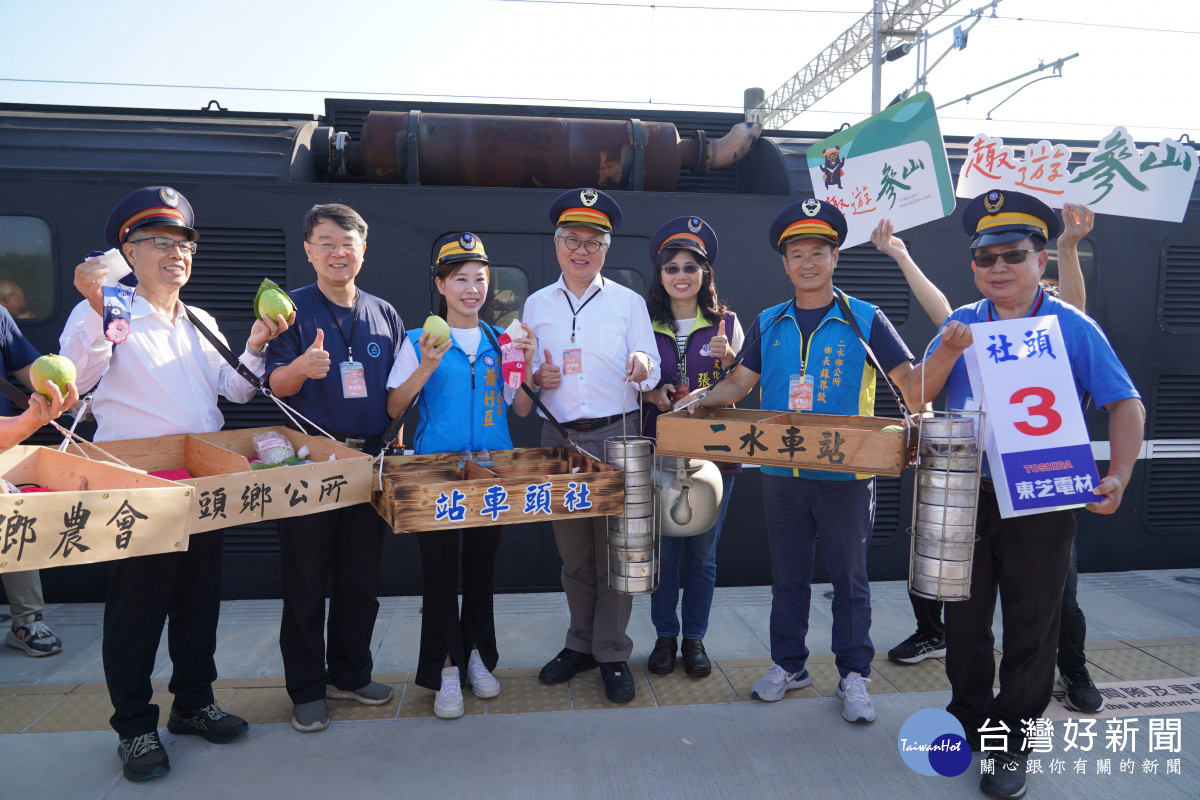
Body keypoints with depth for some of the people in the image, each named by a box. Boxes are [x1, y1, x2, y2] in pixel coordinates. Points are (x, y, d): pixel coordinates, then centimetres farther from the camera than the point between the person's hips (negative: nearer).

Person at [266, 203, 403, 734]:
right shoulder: (292, 309, 0)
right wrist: (302, 367, -27)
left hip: (369, 460, 4)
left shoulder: (385, 315, 12)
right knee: (306, 579, 4)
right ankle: (307, 689, 17)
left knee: (362, 578, 12)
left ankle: (350, 674, 28)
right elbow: (276, 384, -9)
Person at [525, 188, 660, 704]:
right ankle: (580, 643, 26)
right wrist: (538, 377, -9)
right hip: (559, 438, 2)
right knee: (572, 550, 10)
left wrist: (641, 368, -22)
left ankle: (612, 654, 13)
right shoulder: (537, 304, 9)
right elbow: (525, 373, 14)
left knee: (615, 547, 0)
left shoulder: (629, 302, 3)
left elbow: (649, 378, 1)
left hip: (616, 435, -2)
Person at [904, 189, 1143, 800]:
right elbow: (918, 396, -2)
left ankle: (1012, 740, 24)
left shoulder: (1073, 327, -4)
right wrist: (949, 350, -19)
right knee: (964, 614, 14)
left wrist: (1117, 477, -20)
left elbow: (1126, 405, -6)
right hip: (965, 494, 3)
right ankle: (970, 713, 35)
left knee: (1031, 624, 8)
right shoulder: (960, 324, 4)